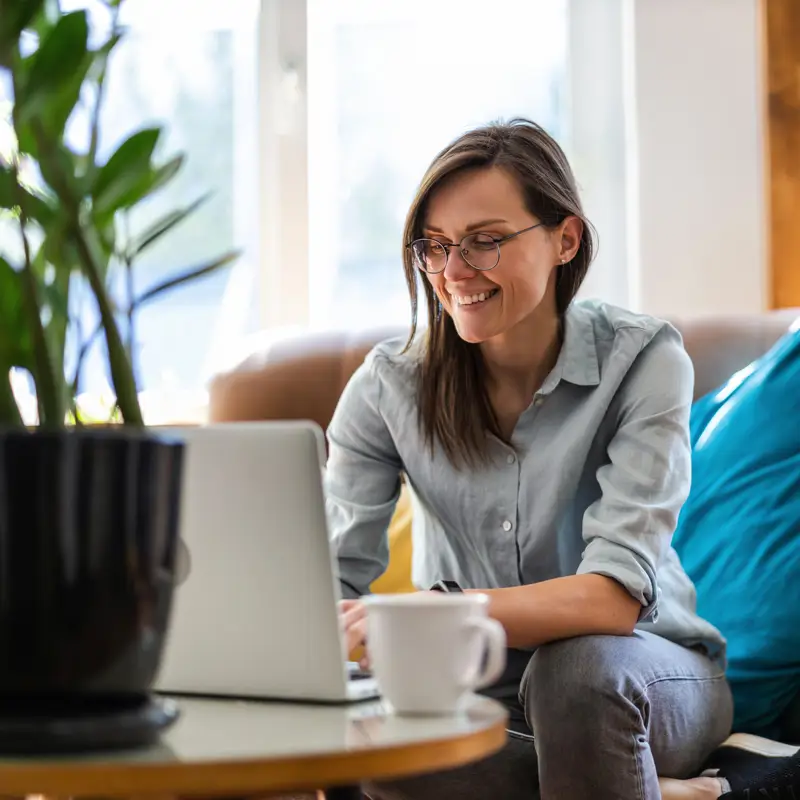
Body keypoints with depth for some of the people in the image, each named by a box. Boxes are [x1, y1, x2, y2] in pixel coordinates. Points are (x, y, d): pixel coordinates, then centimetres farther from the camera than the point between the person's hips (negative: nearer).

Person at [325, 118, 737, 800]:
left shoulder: (642, 359, -15)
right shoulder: (391, 384, -6)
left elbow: (614, 596, -27)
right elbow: (329, 569, -15)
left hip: (640, 676, -3)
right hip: (475, 686, 4)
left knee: (578, 662, -37)